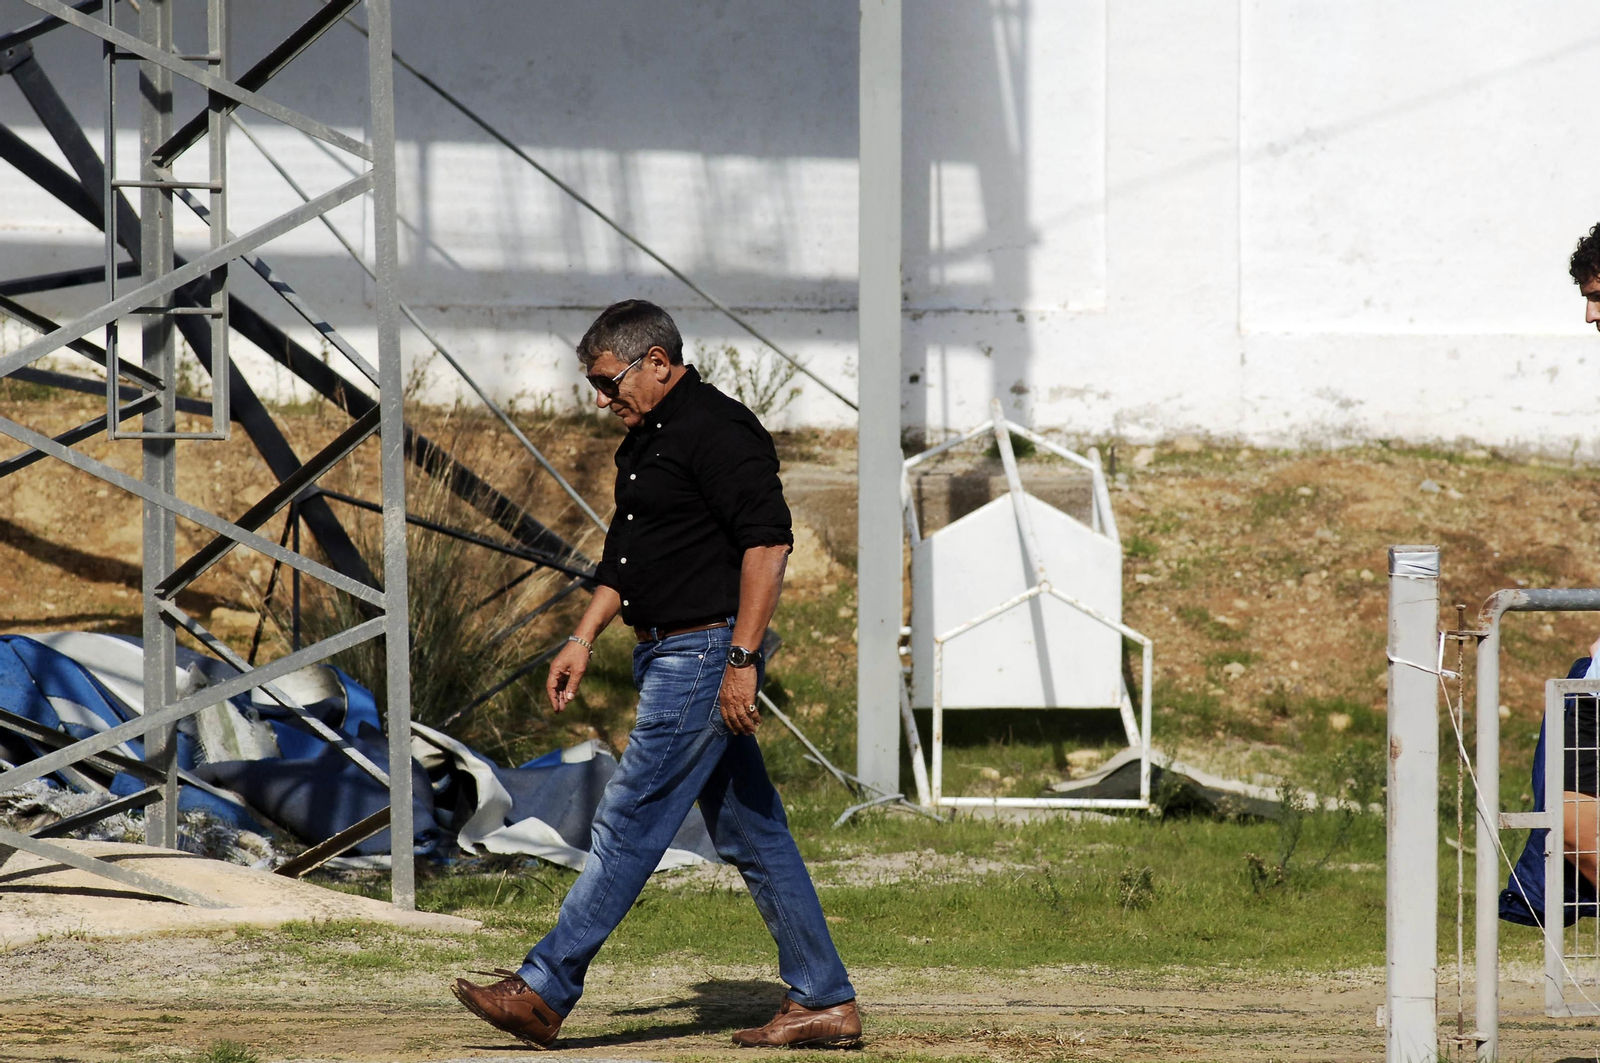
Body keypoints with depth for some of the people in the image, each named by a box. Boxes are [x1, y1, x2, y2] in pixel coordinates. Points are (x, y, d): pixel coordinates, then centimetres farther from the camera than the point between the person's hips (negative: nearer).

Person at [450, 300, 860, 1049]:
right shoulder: (645, 441, 17)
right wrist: (584, 638, 18)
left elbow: (768, 542, -21)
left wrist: (741, 661, -24)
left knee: (628, 824, -8)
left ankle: (544, 993, -6)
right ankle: (824, 1003, 10)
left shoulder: (717, 432, -15)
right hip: (668, 655, 11)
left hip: (704, 657, -11)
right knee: (750, 835, 9)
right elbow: (626, 555, 27)